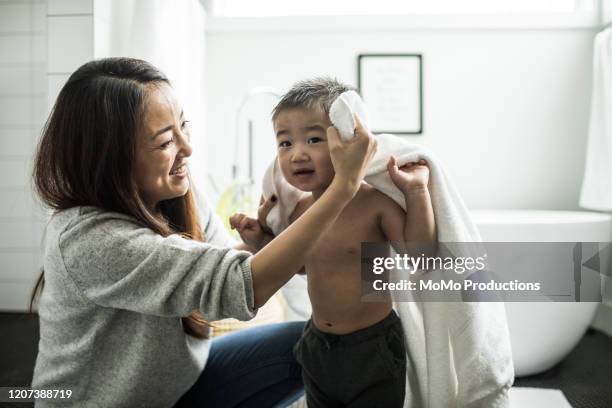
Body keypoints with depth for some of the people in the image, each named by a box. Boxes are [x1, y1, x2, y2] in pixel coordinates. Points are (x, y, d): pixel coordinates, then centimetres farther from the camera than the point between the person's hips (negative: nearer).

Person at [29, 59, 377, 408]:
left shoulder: (173, 195, -11)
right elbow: (240, 286, -37)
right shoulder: (87, 239, -33)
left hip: (181, 376, 6)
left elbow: (221, 266, -1)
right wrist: (345, 183, -37)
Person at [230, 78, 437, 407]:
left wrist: (416, 192, -28)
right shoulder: (299, 210, -4)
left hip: (372, 348, -5)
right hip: (318, 344, 6)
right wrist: (260, 239, 0)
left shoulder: (376, 202, -23)